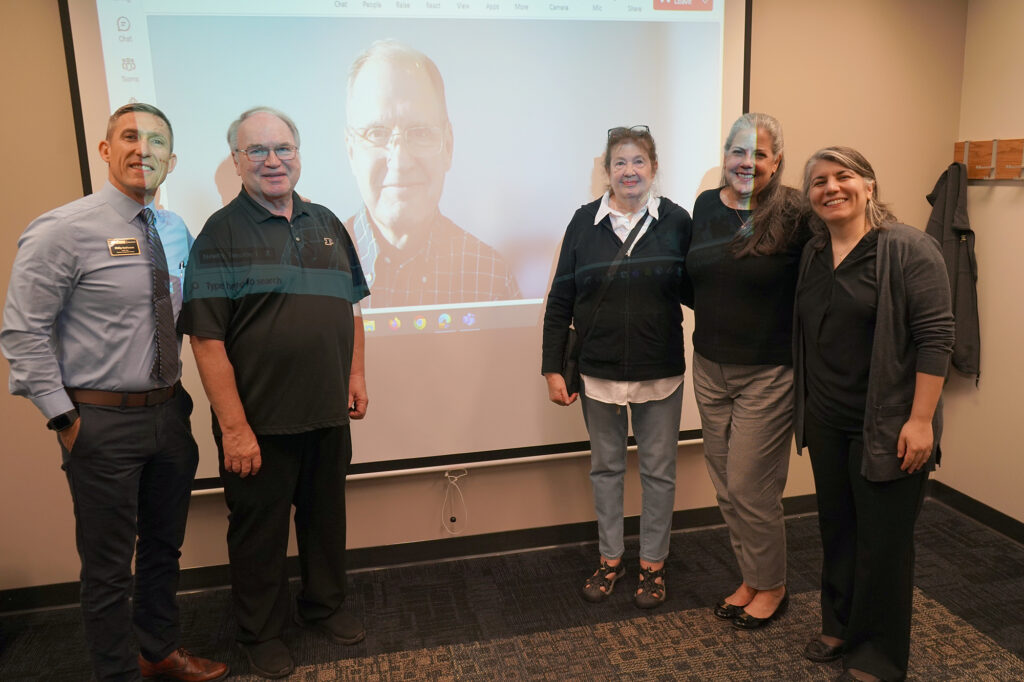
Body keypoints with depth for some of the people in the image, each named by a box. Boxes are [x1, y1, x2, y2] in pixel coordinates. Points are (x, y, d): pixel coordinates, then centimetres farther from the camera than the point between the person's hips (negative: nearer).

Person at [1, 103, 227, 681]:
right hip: (102, 419, -6)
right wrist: (64, 417, -12)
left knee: (164, 548, 21)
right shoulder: (63, 231, -13)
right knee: (109, 567, 9)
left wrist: (177, 393, 9)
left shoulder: (177, 233, 5)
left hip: (169, 412, 6)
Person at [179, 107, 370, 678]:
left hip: (329, 414, 5)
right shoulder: (221, 234, -10)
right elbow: (207, 339, -15)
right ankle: (262, 631, 33)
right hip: (260, 422, -5)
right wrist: (234, 427, -18)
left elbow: (350, 305, 15)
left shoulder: (326, 223, 7)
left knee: (327, 514, 19)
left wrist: (356, 375, 9)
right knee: (260, 527, 12)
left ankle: (325, 604, 42)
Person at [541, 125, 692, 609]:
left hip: (659, 372, -1)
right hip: (599, 370, 1)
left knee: (658, 470, 11)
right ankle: (610, 558, 32)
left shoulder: (676, 221, -4)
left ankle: (653, 564, 29)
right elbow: (560, 300, 0)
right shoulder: (585, 222, -2)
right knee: (605, 466, 14)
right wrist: (552, 368, -3)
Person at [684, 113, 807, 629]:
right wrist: (717, 317, 7)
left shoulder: (793, 215, -13)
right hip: (710, 369, 6)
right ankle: (750, 579, 35)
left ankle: (771, 587, 28)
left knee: (751, 489, 3)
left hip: (768, 375, -5)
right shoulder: (706, 205, 5)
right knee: (726, 488, 14)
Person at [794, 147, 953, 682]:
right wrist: (805, 408, 11)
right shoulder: (812, 255, 7)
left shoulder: (908, 249, -12)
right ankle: (840, 625, 37)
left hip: (886, 427, -5)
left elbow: (935, 337, -16)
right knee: (836, 529, 17)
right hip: (827, 422, 6)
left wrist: (921, 420, -19)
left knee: (883, 541, 7)